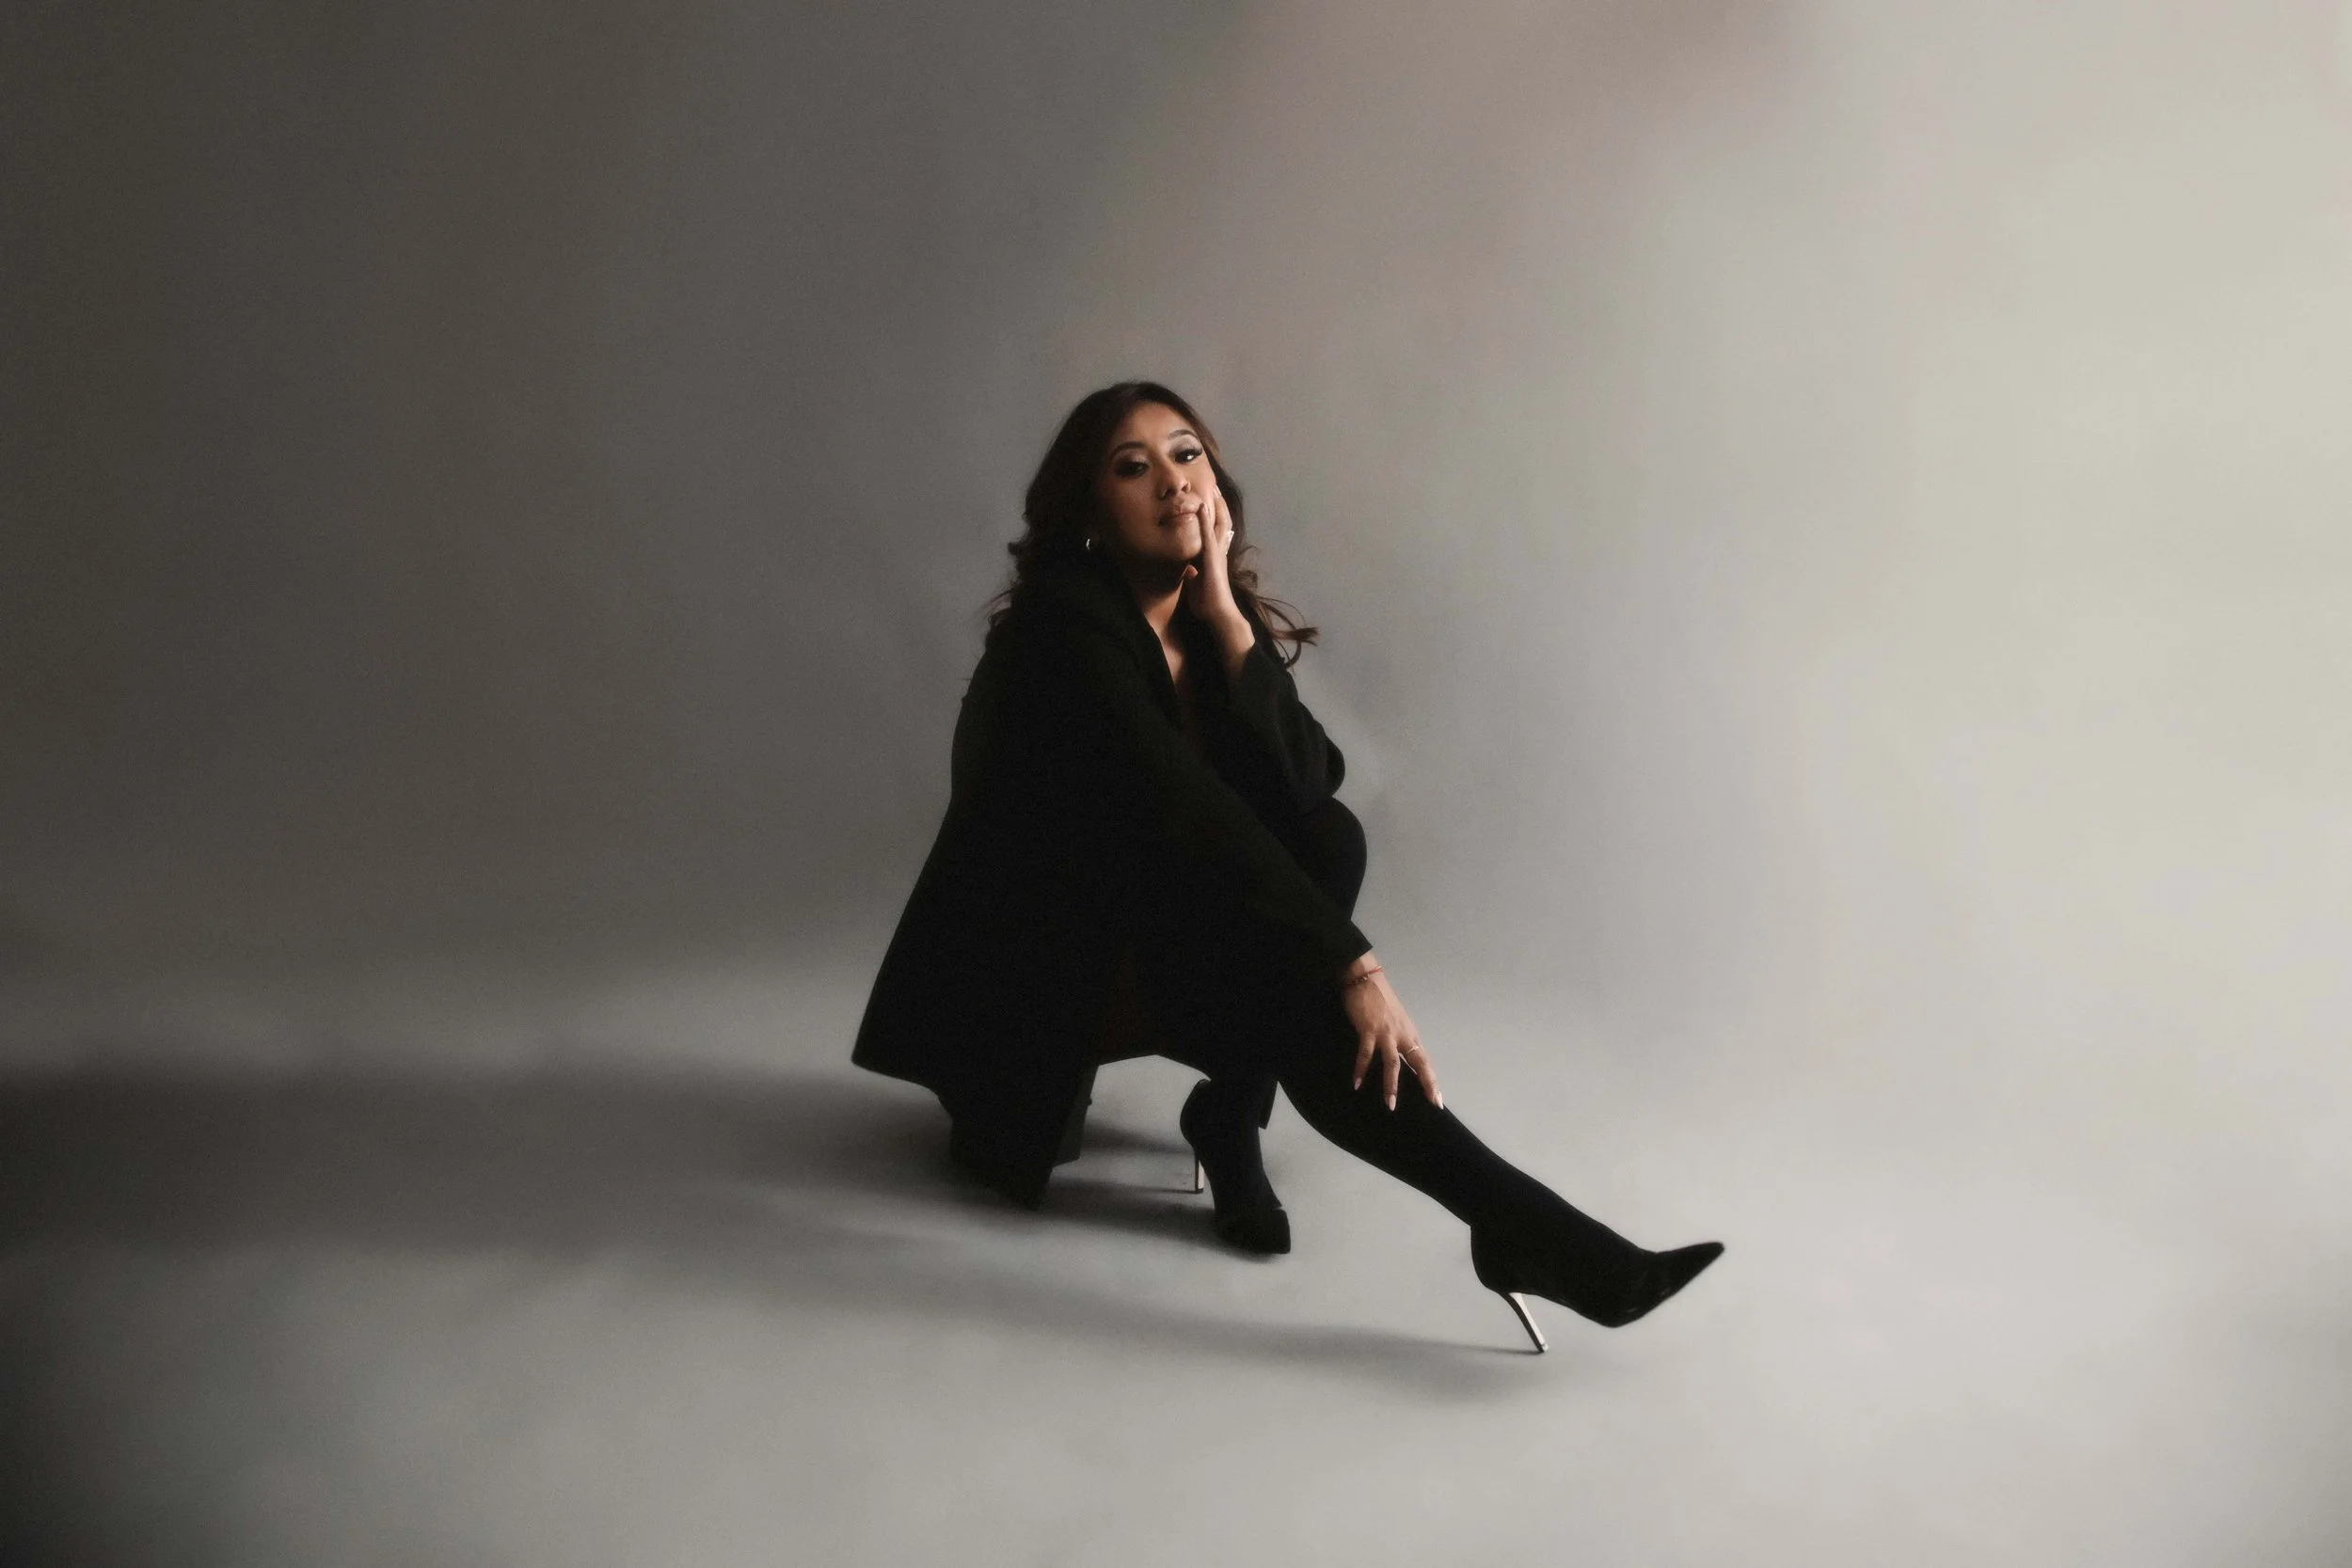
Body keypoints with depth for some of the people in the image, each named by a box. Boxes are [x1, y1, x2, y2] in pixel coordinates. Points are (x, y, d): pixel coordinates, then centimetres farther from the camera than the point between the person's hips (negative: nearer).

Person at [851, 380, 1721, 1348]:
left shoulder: (1216, 622, 1)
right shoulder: (1065, 623, -21)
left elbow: (1309, 785, -14)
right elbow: (1185, 811, -34)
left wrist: (1226, 618, -20)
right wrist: (1354, 968, -38)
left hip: (1156, 933, 7)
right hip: (1032, 968, -7)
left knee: (1328, 837, -20)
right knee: (1302, 1001, -31)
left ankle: (1228, 1114, -14)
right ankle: (1516, 1224, -31)